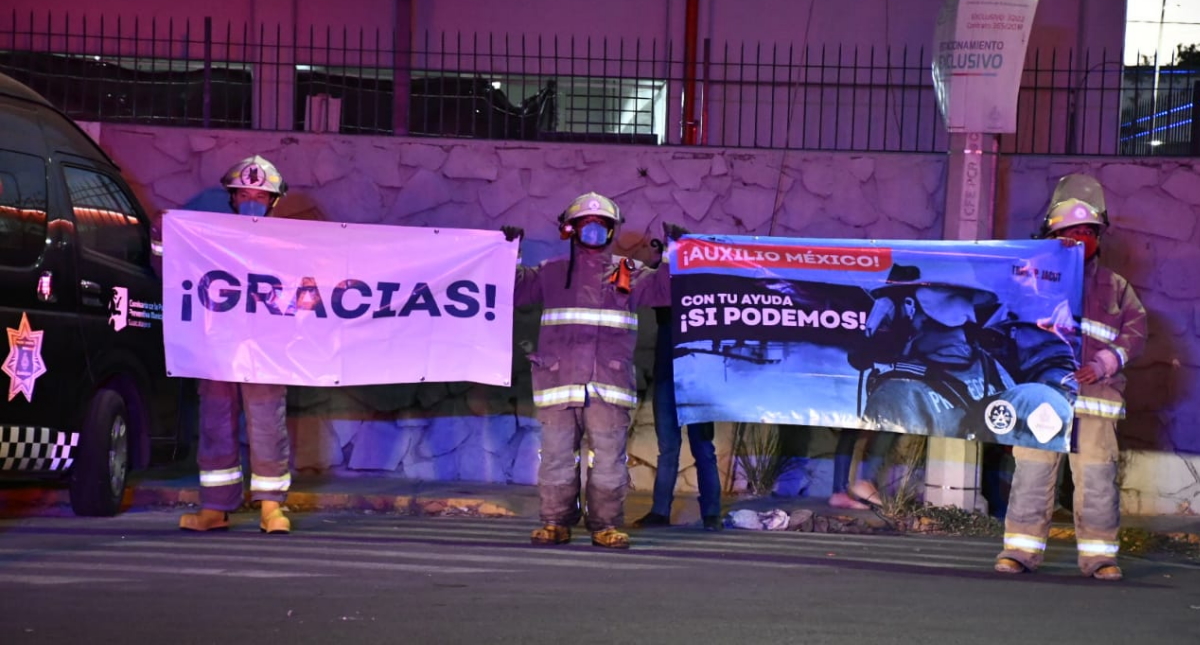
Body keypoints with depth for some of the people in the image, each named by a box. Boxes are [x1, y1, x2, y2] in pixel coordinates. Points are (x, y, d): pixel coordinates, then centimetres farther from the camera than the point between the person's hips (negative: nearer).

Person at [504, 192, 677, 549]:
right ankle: (556, 522, 10)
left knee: (610, 458, -2)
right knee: (556, 456, 1)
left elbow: (667, 289, 8)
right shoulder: (552, 272, 14)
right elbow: (512, 289, 12)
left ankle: (606, 525, 6)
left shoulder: (630, 274, 15)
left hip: (610, 384, 0)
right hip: (559, 382, 0)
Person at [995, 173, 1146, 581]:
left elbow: (1136, 329, 7)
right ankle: (1021, 548, 4)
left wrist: (1104, 364, -6)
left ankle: (1099, 553, 5)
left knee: (1098, 477, -3)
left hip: (1096, 394, 0)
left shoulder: (1115, 287, 16)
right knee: (1032, 471, -3)